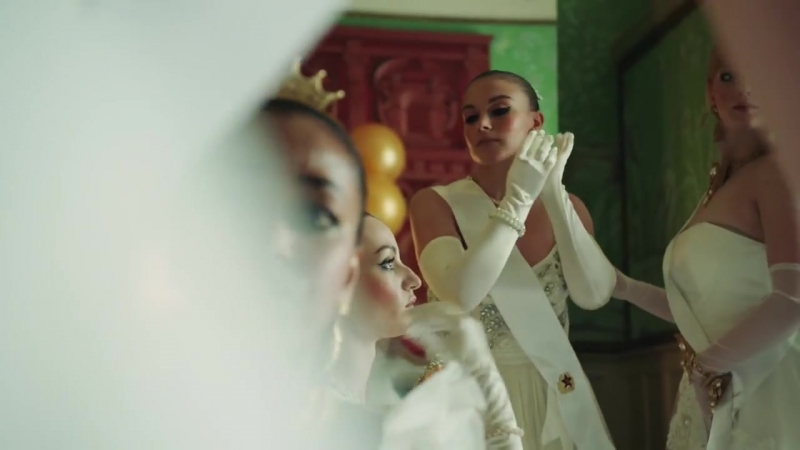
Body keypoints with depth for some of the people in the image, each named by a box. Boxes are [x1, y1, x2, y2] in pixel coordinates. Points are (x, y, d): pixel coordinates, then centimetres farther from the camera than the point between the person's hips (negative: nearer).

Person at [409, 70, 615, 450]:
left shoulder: (566, 207, 2)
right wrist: (518, 200, -22)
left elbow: (594, 295, -14)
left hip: (554, 400, 4)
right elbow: (459, 294, -26)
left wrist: (553, 194, -18)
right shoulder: (435, 203, -9)